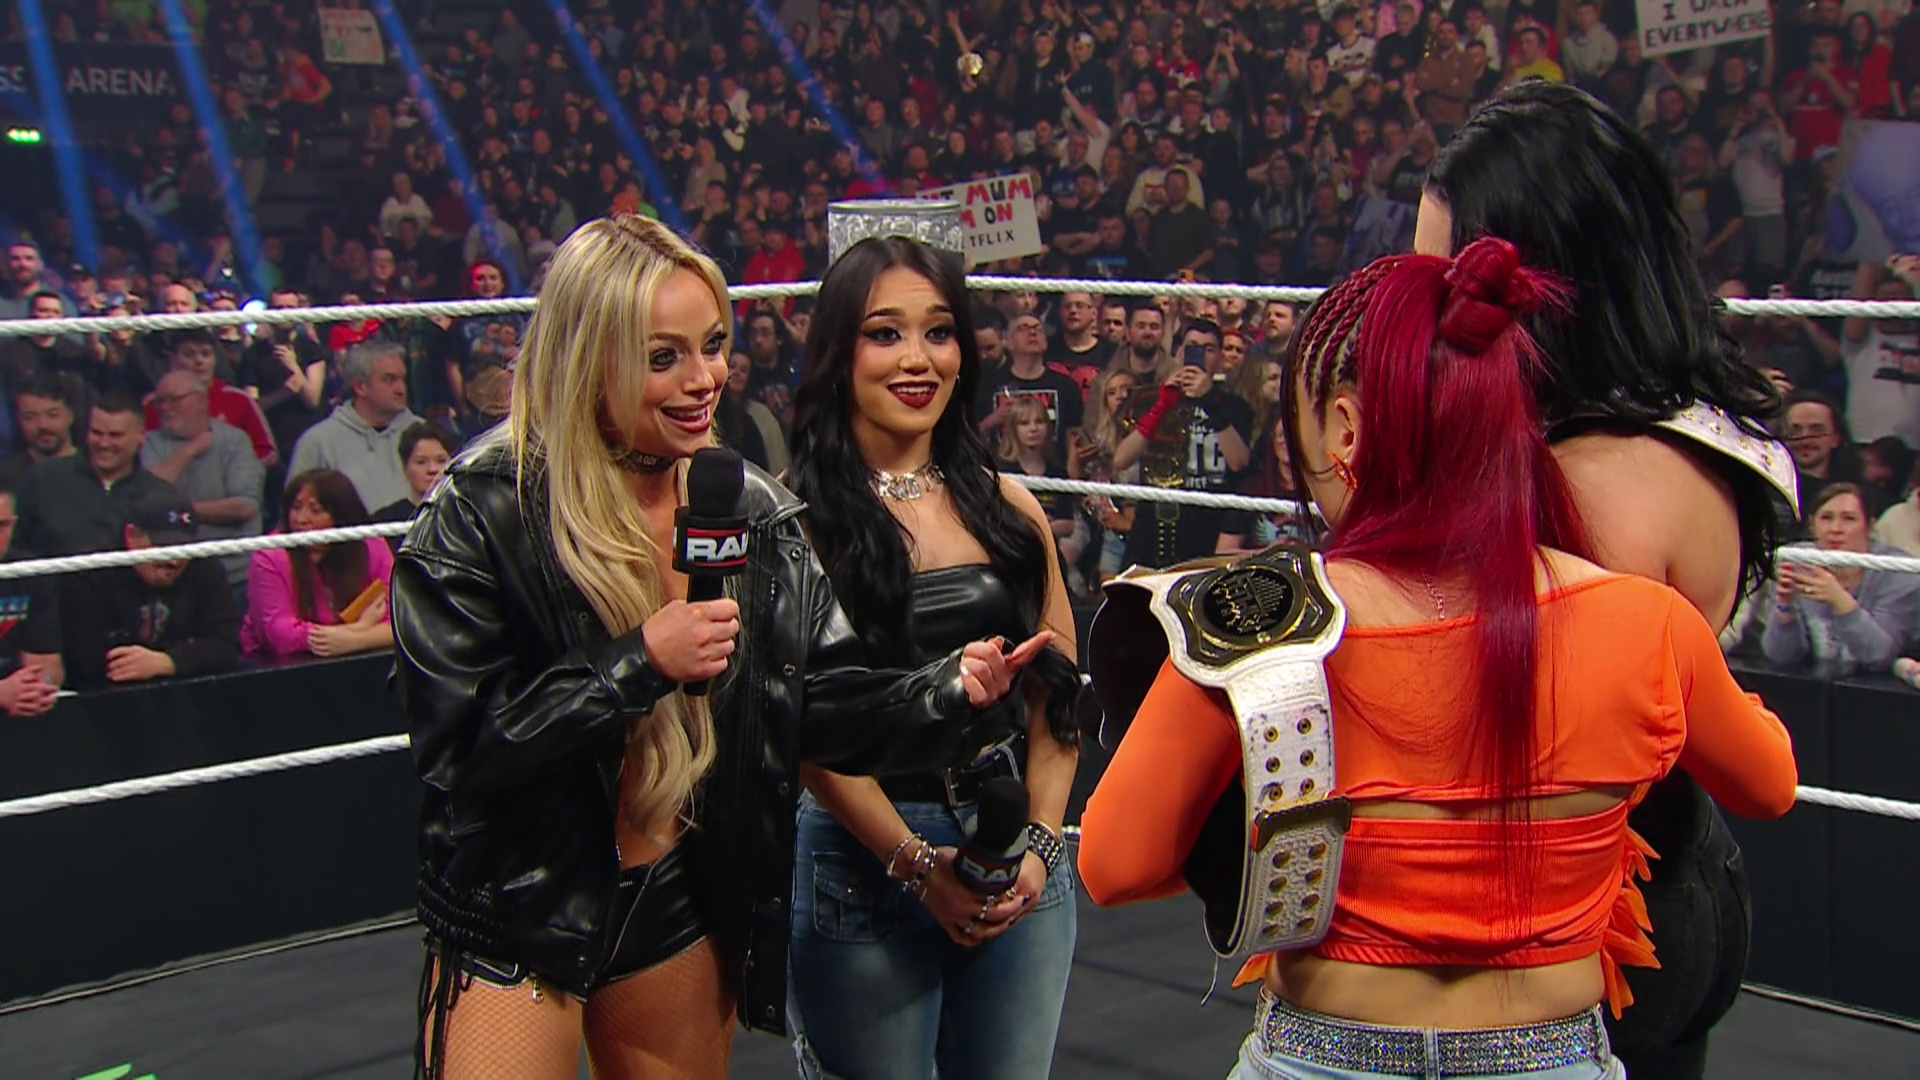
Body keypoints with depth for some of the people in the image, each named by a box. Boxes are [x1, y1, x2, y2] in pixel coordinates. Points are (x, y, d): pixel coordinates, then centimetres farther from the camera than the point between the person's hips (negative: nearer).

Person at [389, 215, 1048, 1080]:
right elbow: (454, 741, -20)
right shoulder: (485, 507, -15)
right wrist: (641, 666, -26)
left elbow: (825, 704, -2)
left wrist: (950, 690, -19)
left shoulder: (753, 511, 1)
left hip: (683, 908, 5)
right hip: (516, 918, -5)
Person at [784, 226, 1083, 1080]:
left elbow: (1056, 693, 10)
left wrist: (1039, 843, -2)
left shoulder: (1007, 506, 9)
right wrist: (919, 864, -14)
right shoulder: (800, 518, -7)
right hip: (867, 859, -4)